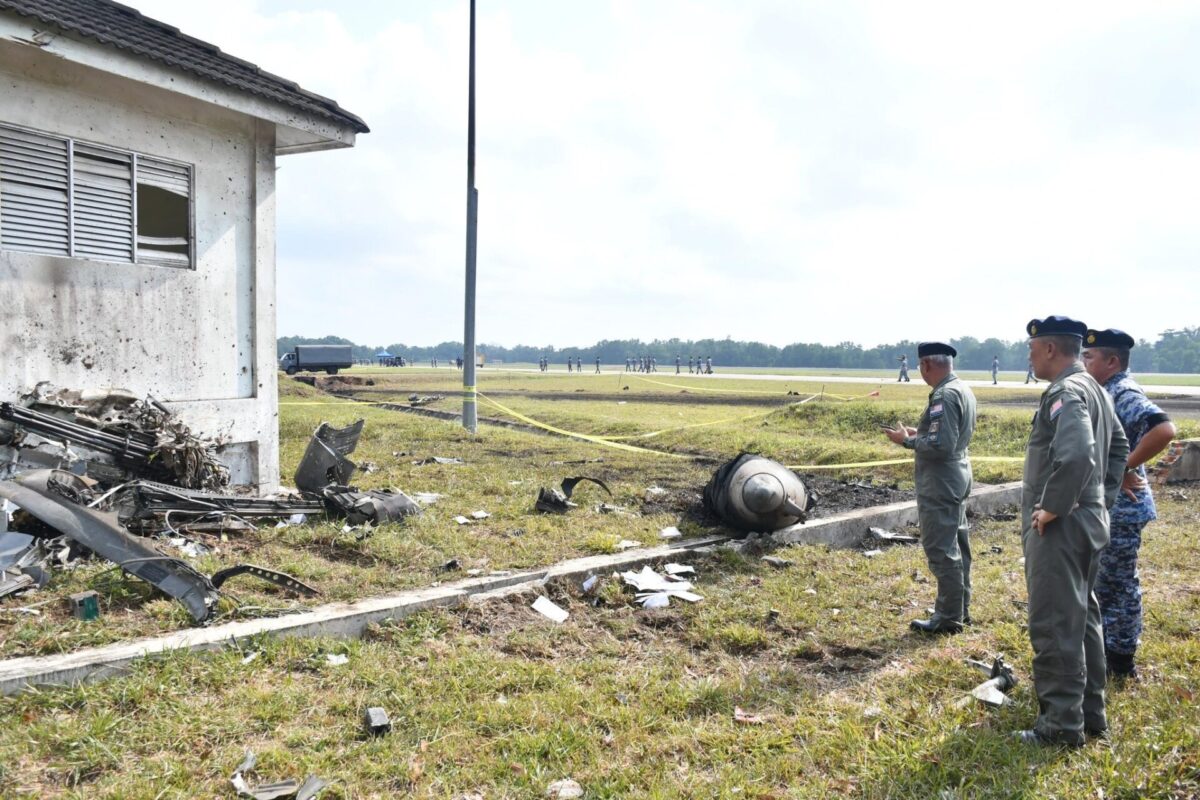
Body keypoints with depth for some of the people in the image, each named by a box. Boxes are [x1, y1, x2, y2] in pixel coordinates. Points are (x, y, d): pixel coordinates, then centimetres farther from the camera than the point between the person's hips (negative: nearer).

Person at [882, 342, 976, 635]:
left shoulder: (944, 395, -21)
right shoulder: (963, 390, 10)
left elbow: (941, 445, -26)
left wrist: (907, 440, -14)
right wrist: (920, 433, 12)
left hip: (940, 484, -10)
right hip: (958, 476, 11)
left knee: (942, 550, -3)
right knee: (957, 545, 17)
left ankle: (948, 618, 3)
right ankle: (960, 609, 27)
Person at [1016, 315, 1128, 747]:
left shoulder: (1065, 393, -19)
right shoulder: (1094, 388, 13)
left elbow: (1076, 456, -33)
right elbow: (1119, 446, 22)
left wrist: (1051, 508, -22)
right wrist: (1103, 498, 17)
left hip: (1060, 528, -10)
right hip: (1089, 520, 11)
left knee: (1054, 626, -2)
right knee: (1083, 617, 18)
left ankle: (1062, 725, 7)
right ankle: (1091, 713, 30)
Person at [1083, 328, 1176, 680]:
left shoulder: (1124, 394, -19)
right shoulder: (1109, 393, 10)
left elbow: (1164, 430, -33)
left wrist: (1125, 469, -26)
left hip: (1120, 507, -10)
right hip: (1106, 504, 10)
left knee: (1117, 583, 2)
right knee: (1106, 581, 18)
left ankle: (1120, 660, 14)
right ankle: (1108, 648, 31)